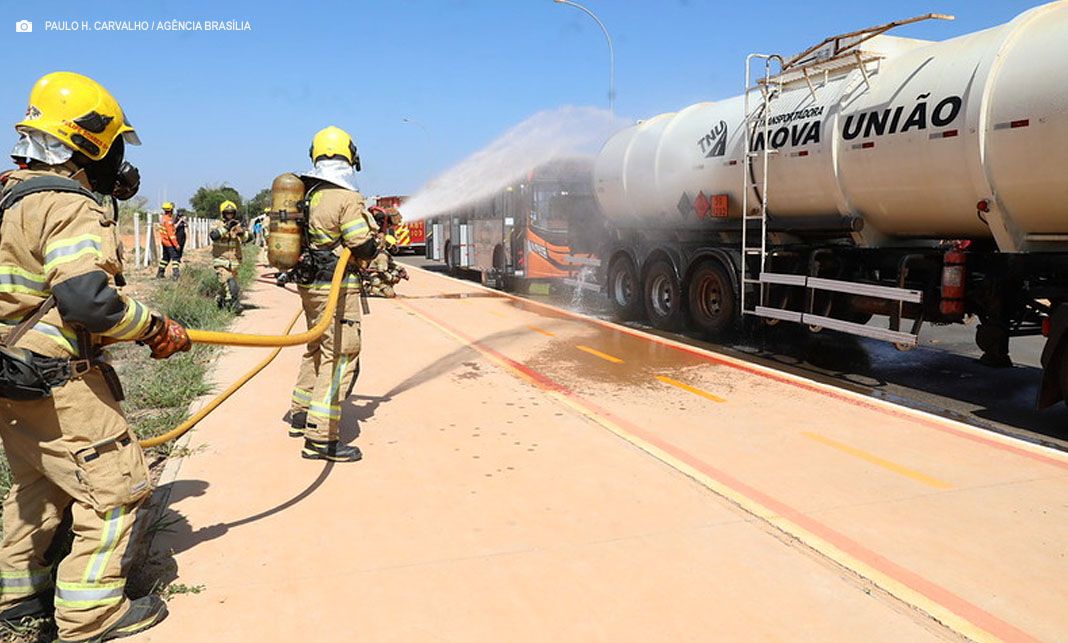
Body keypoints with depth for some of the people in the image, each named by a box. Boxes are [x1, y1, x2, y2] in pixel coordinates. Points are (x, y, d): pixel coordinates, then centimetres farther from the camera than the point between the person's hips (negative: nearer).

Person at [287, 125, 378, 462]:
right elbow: (363, 248, -17)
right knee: (340, 358, -6)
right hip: (336, 288, -9)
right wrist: (376, 239, 5)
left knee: (317, 349, 24)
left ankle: (300, 414, 36)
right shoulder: (347, 198, -15)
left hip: (309, 283, 9)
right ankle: (321, 438, -7)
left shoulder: (307, 194, 8)